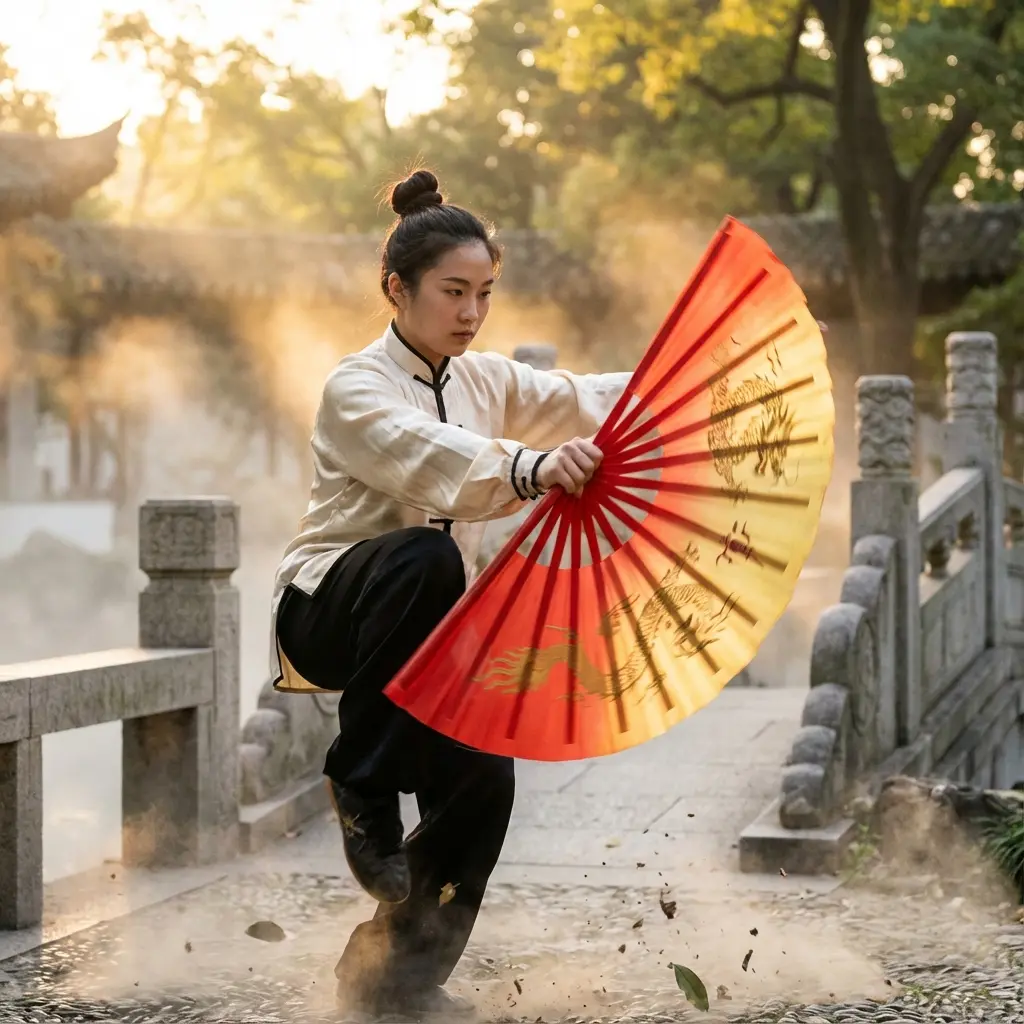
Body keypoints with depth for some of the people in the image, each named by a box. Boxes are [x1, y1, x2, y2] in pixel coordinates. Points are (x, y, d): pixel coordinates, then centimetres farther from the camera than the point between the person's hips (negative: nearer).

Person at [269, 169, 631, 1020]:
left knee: (482, 781, -13)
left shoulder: (485, 380, 8)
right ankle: (361, 789, -25)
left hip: (421, 626, 6)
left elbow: (587, 401, -6)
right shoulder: (357, 389, -14)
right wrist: (530, 469, -55)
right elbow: (429, 458, -35)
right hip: (329, 609, -6)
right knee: (426, 553, -38)